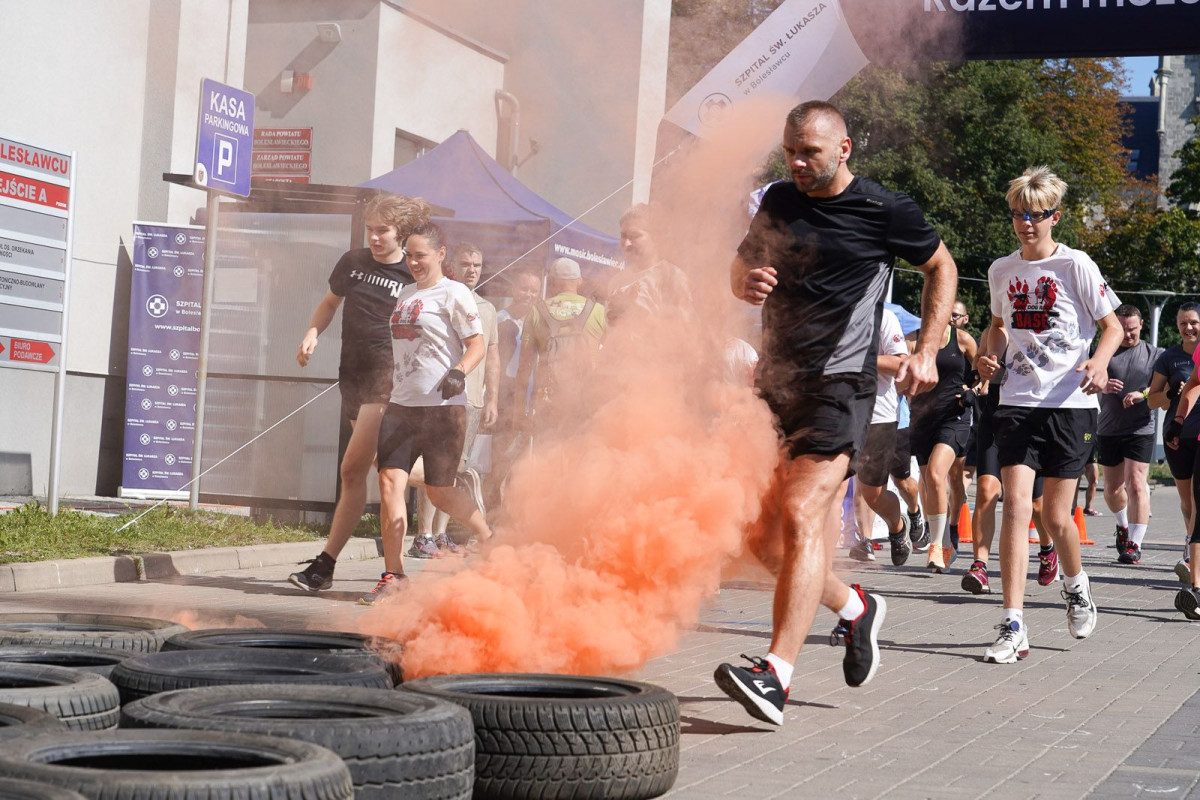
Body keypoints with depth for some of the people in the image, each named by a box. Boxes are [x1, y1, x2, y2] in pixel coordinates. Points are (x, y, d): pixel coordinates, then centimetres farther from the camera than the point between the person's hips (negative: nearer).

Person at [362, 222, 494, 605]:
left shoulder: (454, 294, -4)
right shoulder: (405, 294, 18)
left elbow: (477, 345, -8)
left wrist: (458, 373, -26)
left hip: (443, 407, -6)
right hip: (401, 404, 6)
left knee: (439, 491, 1)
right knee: (389, 481, -7)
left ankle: (488, 538, 28)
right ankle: (393, 575, -4)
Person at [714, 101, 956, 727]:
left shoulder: (885, 211, -3)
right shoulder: (779, 202, 10)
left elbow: (941, 268, 11)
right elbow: (740, 267, 22)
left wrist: (926, 352, 0)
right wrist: (745, 281, -3)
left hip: (839, 385, -6)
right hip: (774, 381, 6)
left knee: (801, 515, -21)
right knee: (763, 529, 7)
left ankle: (776, 672, -24)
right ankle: (853, 609, 31)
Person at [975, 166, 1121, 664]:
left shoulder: (1076, 266, -3)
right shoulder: (1001, 271, 9)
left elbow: (1112, 328, 1)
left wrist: (1099, 362, -20)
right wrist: (990, 356, 4)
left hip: (1069, 403, -2)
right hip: (1018, 402, 2)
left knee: (1055, 517, 3)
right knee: (1016, 505, -12)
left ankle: (1076, 585, 37)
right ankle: (1013, 627, -13)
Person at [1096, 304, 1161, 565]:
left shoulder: (1153, 354, 5)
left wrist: (1143, 394, -21)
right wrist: (1102, 385, -21)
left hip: (1140, 430, -3)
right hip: (1108, 430, 3)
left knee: (1136, 484, -13)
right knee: (1112, 488, 12)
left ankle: (1134, 544, -12)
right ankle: (1123, 525, 40)